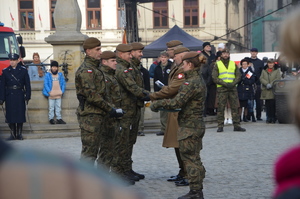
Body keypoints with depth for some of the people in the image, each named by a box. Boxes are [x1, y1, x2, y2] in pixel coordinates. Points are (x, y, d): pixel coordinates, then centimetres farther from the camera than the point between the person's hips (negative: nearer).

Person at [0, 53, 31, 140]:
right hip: (10, 96, 0)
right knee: (10, 115, 0)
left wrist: (27, 96, -3)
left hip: (20, 96, 0)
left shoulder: (23, 70, 3)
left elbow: (27, 84, 4)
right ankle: (13, 134, 8)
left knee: (20, 114, 1)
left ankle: (19, 134, 11)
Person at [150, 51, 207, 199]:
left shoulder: (191, 83, -19)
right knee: (194, 158, 15)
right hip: (197, 124, 10)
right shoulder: (199, 80, 11)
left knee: (190, 158, -2)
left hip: (189, 126, -10)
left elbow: (177, 102, -24)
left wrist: (157, 103, -11)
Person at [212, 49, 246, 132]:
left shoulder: (233, 64, 14)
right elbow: (214, 77, -2)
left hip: (232, 88, 2)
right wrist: (224, 84, -13)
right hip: (221, 89, -2)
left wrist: (233, 83, -9)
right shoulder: (217, 64, 6)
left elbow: (238, 76, 9)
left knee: (235, 107, 0)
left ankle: (236, 125, 4)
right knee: (220, 107, -3)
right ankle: (220, 126, 2)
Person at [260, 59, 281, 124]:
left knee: (273, 104, -9)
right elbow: (261, 78, 3)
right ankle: (268, 117, 7)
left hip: (274, 90, -2)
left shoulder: (277, 70, 9)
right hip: (266, 90, 2)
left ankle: (273, 118, -3)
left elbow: (278, 78, -4)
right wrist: (267, 84, -13)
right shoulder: (264, 71, 15)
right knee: (267, 104, 1)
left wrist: (271, 84, -15)